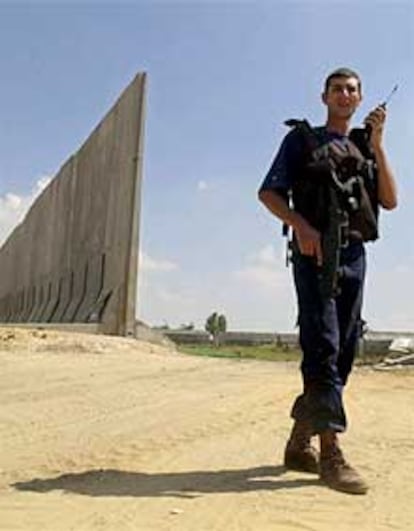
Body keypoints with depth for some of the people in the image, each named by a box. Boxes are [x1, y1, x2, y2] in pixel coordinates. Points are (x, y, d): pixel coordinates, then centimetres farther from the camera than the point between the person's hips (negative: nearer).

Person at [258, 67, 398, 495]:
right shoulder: (302, 139, 10)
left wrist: (377, 144, 2)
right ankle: (331, 454, -14)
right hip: (314, 251, -5)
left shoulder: (366, 148, 22)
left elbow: (390, 201, 9)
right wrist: (301, 226, -17)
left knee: (342, 352, 4)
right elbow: (269, 192, 1)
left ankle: (299, 444, 14)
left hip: (354, 256, 6)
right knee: (323, 347, -14)